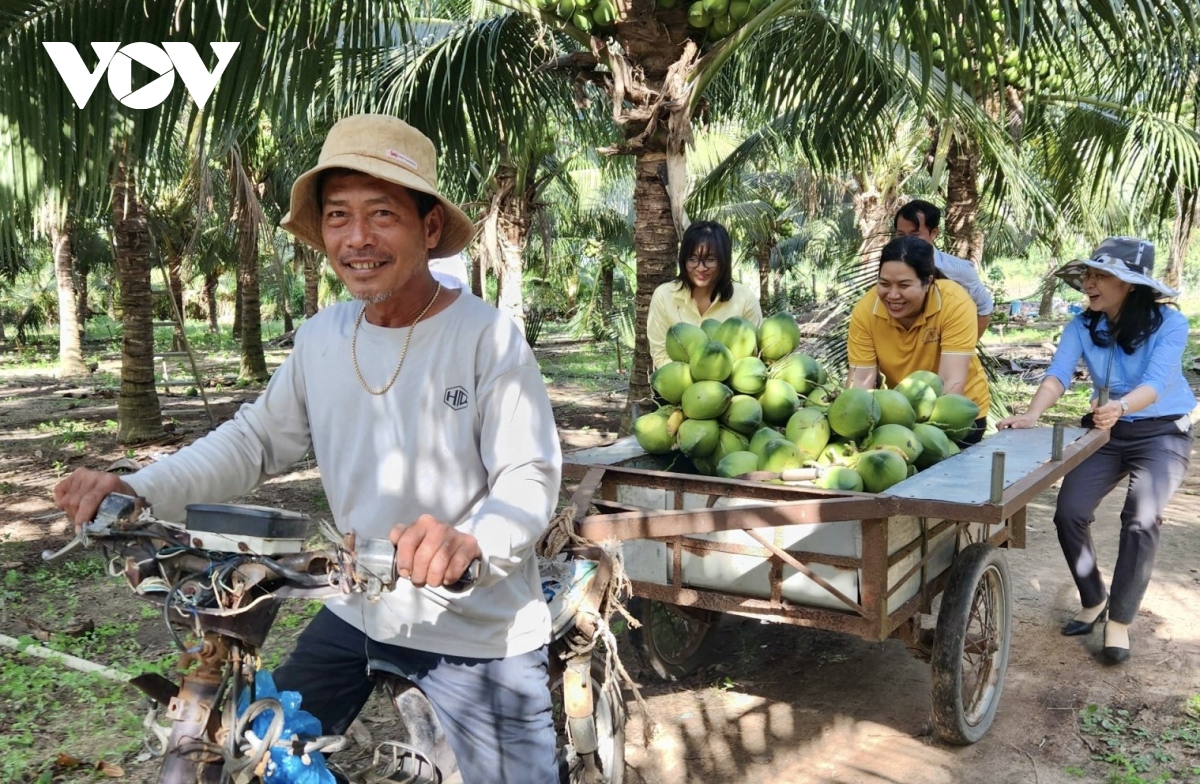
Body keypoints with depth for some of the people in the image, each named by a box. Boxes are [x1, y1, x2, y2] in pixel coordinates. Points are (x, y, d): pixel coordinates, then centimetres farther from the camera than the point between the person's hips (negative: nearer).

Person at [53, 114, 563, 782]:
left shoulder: (489, 336, -17)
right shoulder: (323, 336, 1)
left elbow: (531, 476, -19)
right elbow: (256, 438, 8)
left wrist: (470, 540, -40)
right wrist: (140, 490, -5)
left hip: (480, 632, -5)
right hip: (356, 613, 5)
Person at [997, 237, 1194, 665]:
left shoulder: (1169, 323, -19)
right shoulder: (1082, 325, -9)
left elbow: (1156, 382, -32)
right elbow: (1058, 374, -22)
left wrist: (1119, 407, -54)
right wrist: (1031, 414, -42)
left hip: (1162, 434, -3)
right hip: (1105, 433, 4)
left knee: (1140, 520, -20)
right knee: (1069, 513, -9)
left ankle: (1119, 620, -3)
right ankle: (1093, 601, 16)